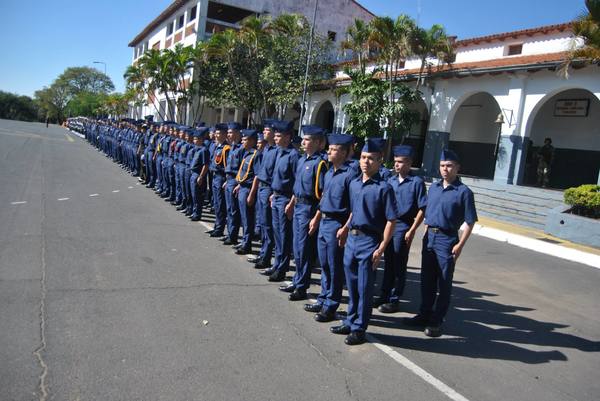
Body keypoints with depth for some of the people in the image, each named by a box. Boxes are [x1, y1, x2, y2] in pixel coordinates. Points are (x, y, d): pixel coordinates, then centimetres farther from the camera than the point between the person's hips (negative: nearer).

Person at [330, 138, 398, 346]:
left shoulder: (384, 188, -13)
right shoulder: (354, 184, 7)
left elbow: (391, 221, -14)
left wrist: (381, 248, -17)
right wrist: (346, 228, 19)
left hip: (369, 242, -6)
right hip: (352, 239, 6)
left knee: (364, 288, 4)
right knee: (352, 285, 17)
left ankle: (359, 329, 17)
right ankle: (350, 322, 32)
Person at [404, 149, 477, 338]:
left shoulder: (463, 192, -8)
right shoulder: (434, 187, 10)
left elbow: (469, 222, -9)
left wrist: (460, 245, -14)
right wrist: (425, 235, 13)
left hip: (447, 240, -6)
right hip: (429, 237, 6)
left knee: (444, 283, 4)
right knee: (426, 280, 14)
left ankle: (436, 322, 13)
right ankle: (424, 315, 28)